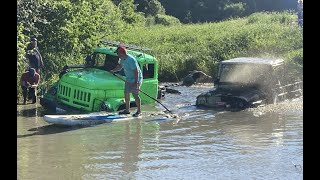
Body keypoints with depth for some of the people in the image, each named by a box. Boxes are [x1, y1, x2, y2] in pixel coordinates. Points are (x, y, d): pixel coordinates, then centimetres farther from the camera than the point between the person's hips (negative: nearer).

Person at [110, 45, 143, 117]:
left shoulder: (131, 60, -27)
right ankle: (127, 110, 23)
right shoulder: (122, 59, 1)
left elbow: (136, 71, -27)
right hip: (128, 79, 9)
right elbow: (119, 66, 19)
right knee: (126, 93, 11)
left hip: (136, 79, -9)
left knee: (135, 95, -9)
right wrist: (113, 70, 2)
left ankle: (139, 111, 0)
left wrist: (136, 83, -28)